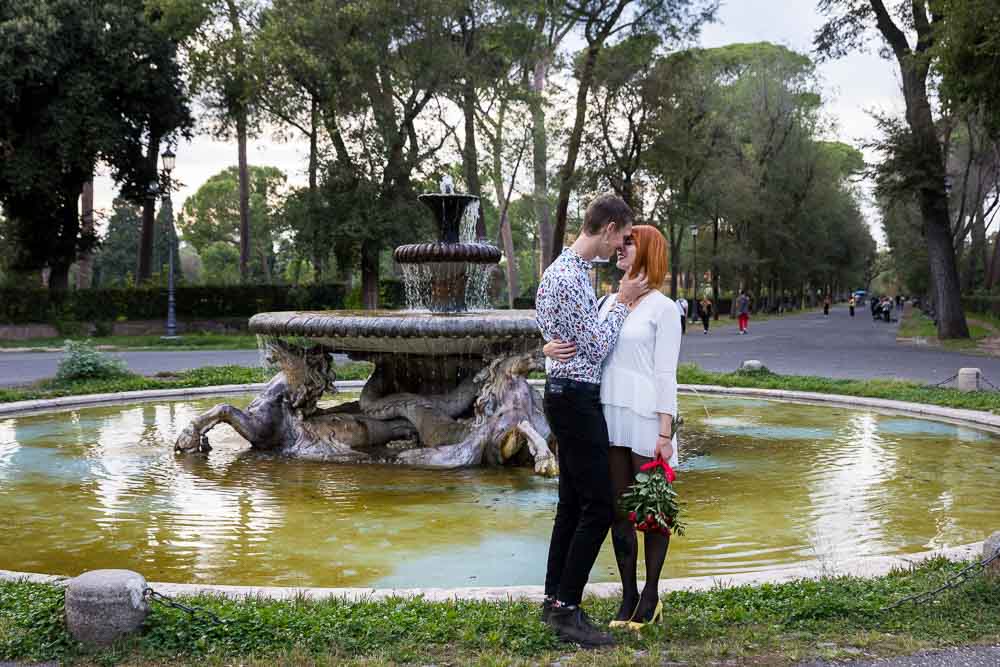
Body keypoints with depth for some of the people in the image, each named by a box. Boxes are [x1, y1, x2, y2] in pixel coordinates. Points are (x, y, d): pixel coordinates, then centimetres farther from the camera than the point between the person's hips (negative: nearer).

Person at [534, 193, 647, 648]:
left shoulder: (569, 269, 15)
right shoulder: (569, 278, -19)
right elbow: (596, 347, -16)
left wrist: (622, 305, 13)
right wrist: (623, 302, -7)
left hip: (569, 396, 11)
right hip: (575, 397, -11)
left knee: (572, 503, 13)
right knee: (599, 505, -9)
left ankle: (554, 600, 19)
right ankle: (566, 609, -5)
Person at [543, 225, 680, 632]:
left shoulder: (663, 308, -3)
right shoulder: (609, 303, 14)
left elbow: (666, 374, -8)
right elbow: (575, 345, 13)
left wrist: (665, 434, -12)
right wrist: (550, 347, -11)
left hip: (646, 418, -5)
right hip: (609, 415, 6)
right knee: (618, 510, 9)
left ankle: (651, 596, 19)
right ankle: (628, 596, 19)